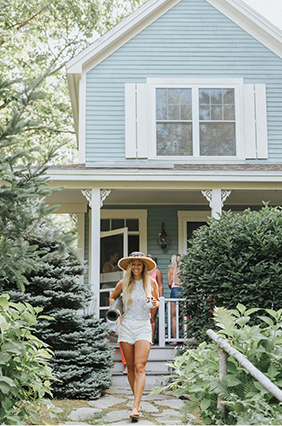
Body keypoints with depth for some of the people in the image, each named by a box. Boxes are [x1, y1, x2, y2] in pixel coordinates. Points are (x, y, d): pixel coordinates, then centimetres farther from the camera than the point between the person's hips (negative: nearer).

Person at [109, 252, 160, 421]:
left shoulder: (151, 283, 4)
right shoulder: (123, 283, 5)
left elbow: (158, 301, 17)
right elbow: (112, 297, 22)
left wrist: (155, 304, -6)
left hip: (144, 326, -2)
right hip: (126, 326, 2)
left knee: (139, 367, -13)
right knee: (130, 367, 7)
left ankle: (135, 408, -17)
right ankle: (138, 400, 23)